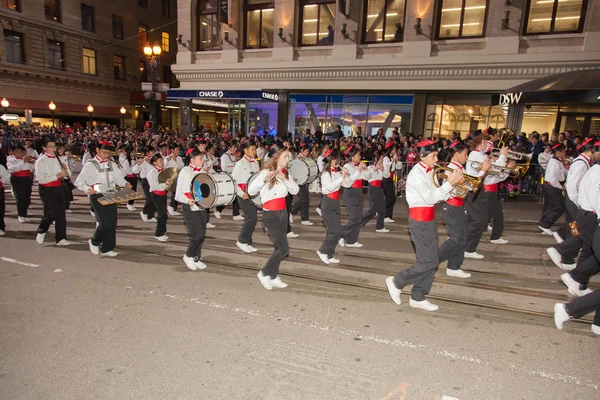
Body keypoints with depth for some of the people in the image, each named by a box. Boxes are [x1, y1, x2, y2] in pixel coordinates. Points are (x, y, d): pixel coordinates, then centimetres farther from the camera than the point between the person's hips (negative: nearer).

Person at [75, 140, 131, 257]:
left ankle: (107, 249, 15)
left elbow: (119, 178, 12)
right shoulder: (90, 165, -2)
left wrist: (125, 184, -10)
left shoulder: (112, 164, 13)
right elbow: (79, 182, -5)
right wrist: (87, 189, -24)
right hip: (97, 196, -5)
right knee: (105, 223, -12)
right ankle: (94, 242, 16)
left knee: (113, 223, 3)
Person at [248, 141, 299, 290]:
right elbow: (251, 191, -22)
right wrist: (264, 180, -36)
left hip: (283, 213, 7)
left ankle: (273, 276, 23)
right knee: (284, 249, -7)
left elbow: (295, 190, -2)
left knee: (279, 247, 10)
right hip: (270, 215, -7)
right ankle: (264, 273, 11)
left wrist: (285, 179, -18)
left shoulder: (285, 172, 8)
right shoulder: (266, 172, -14)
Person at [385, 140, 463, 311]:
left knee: (433, 260, 10)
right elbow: (430, 198, -23)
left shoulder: (429, 172, 11)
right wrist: (449, 183, -20)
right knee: (429, 261, -6)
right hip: (419, 221, -9)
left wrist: (452, 186, -2)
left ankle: (418, 298, 20)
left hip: (429, 219, 9)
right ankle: (396, 282, 11)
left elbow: (436, 196, 10)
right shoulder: (417, 173, -16)